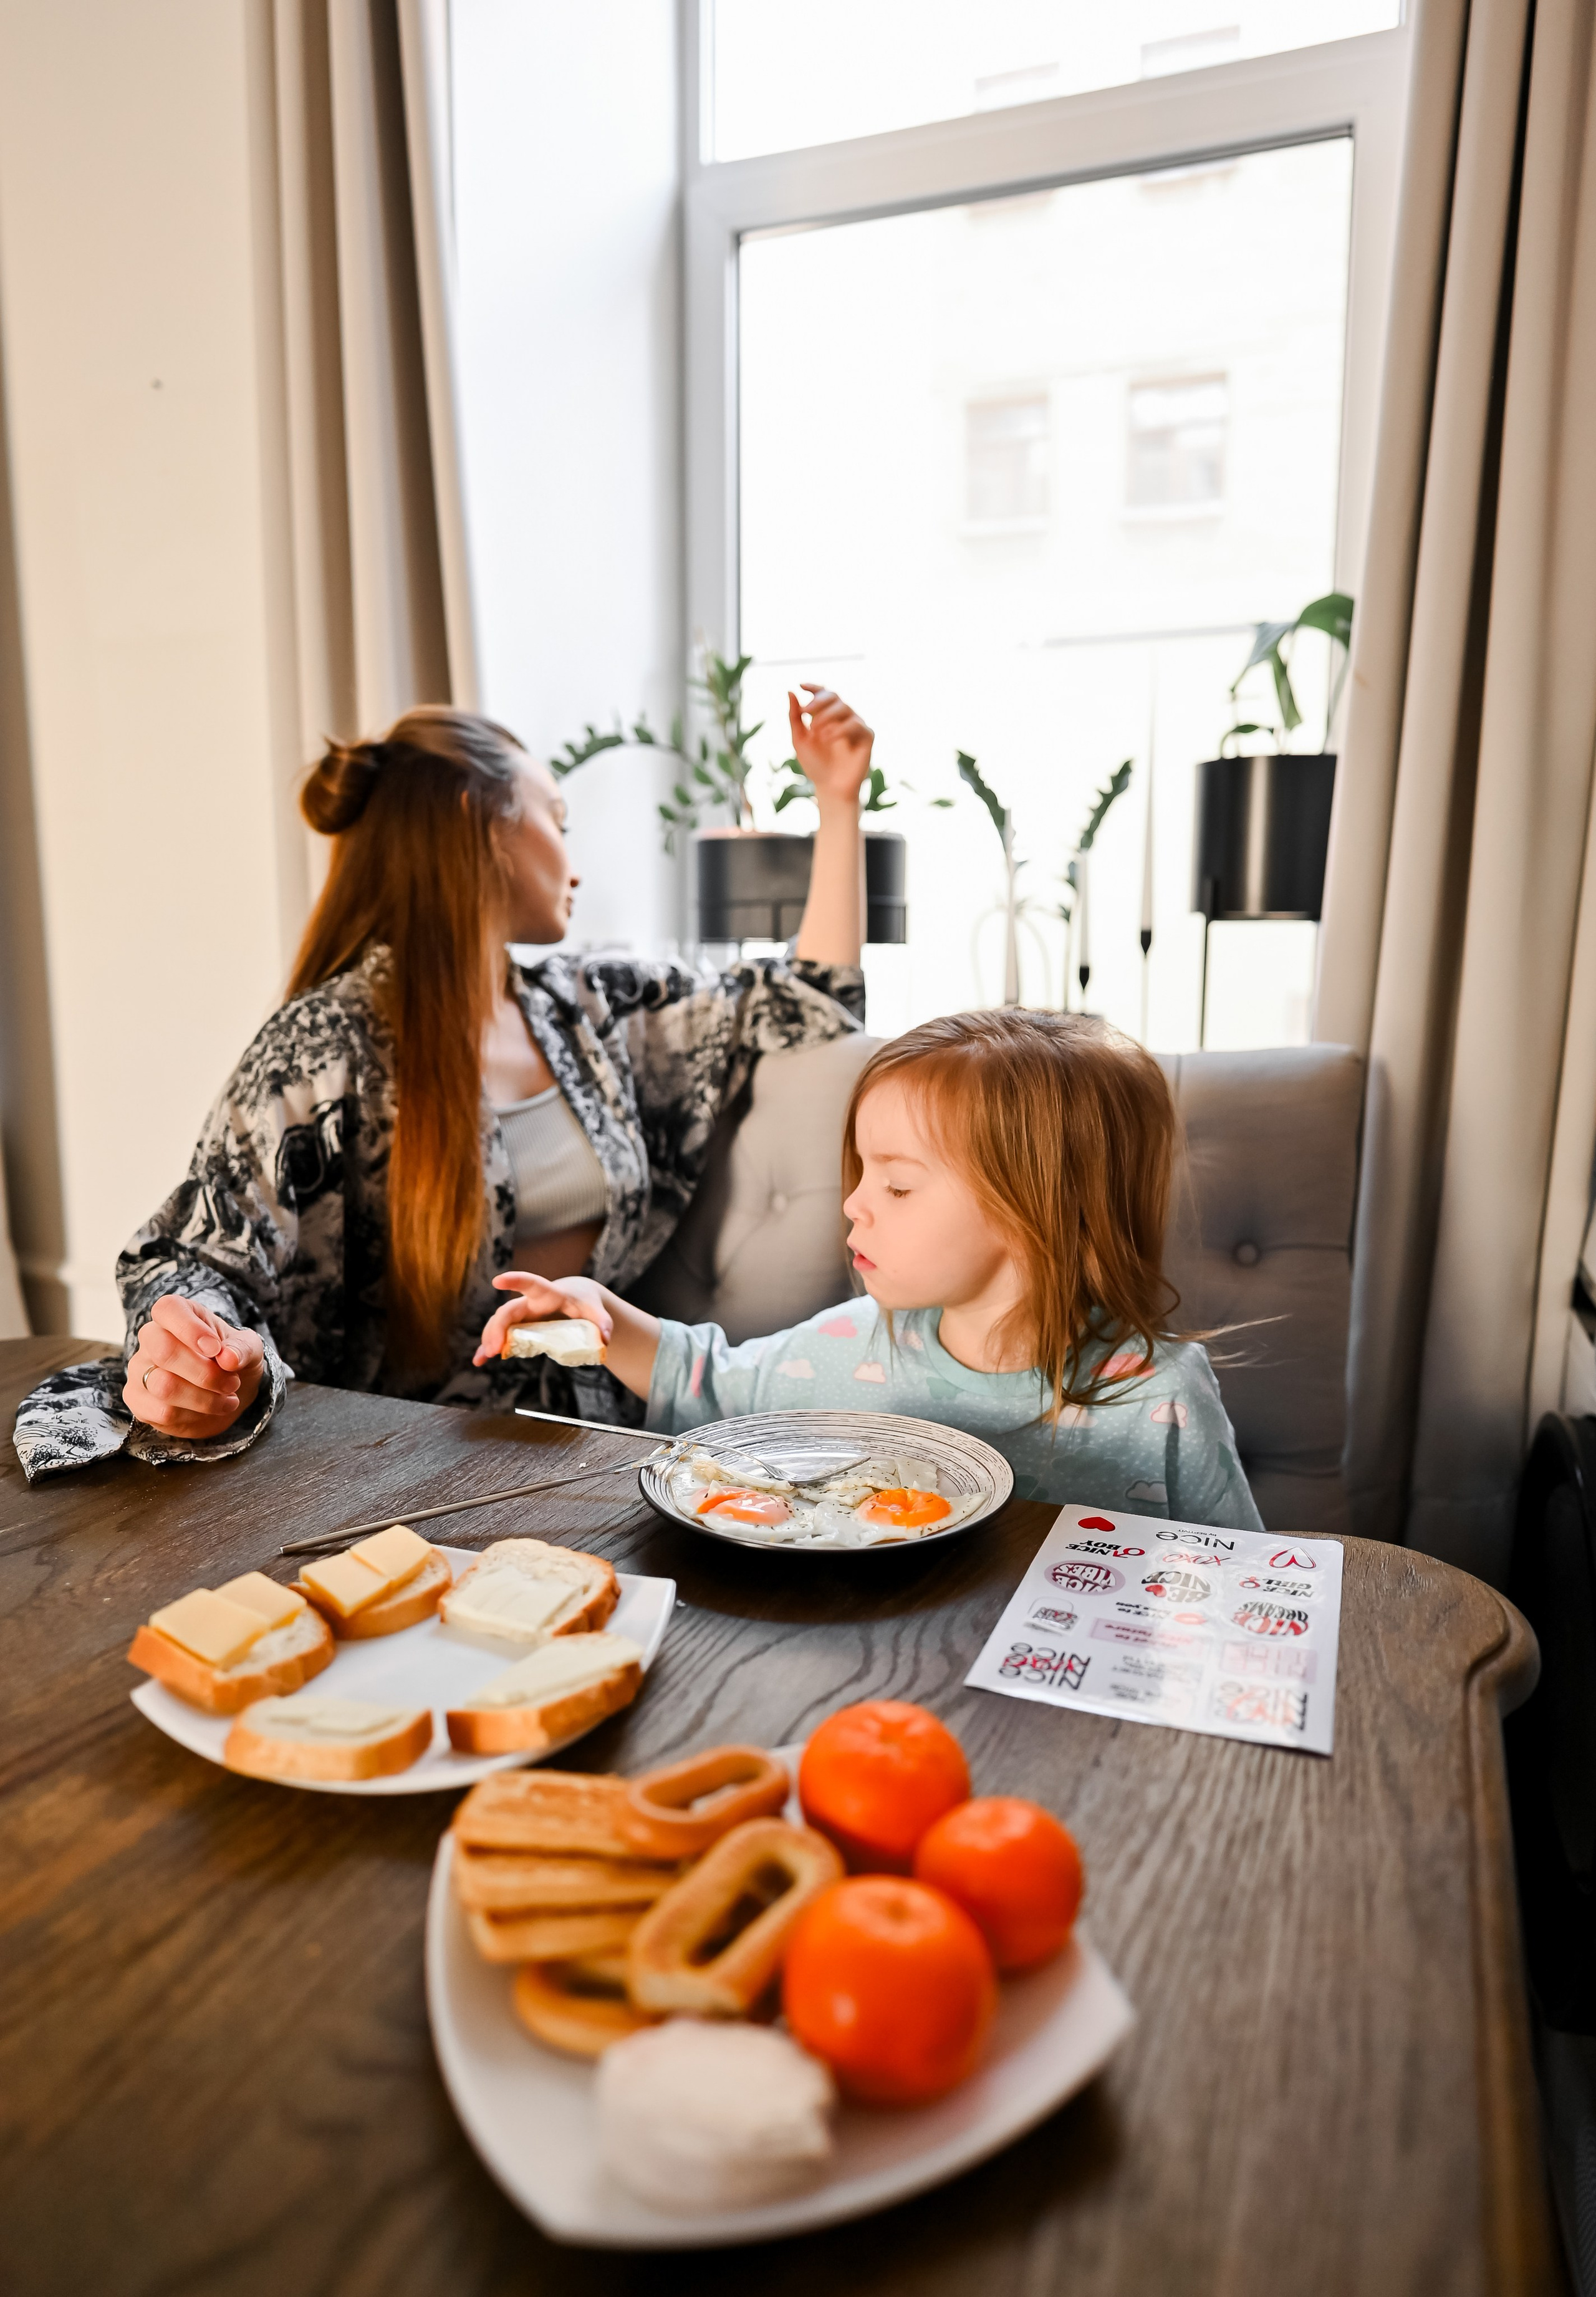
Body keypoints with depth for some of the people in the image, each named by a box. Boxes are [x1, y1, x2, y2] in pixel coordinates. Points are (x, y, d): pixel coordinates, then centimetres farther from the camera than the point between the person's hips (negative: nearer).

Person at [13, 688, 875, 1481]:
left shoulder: (592, 1005, 11)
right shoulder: (331, 1046, -8)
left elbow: (811, 1005, 15)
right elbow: (206, 1258, -9)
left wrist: (838, 800, 15)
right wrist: (187, 1361, -32)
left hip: (599, 1436, 5)